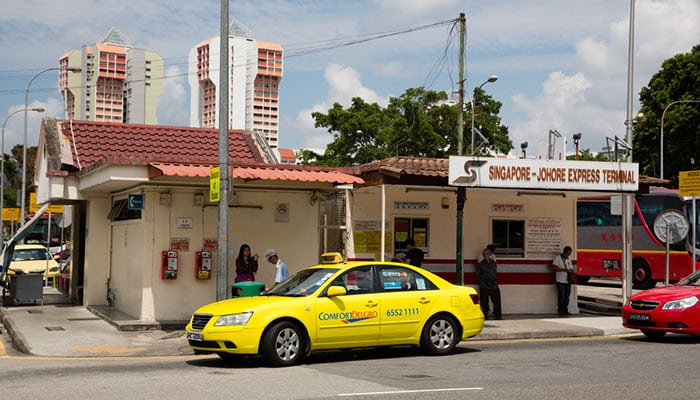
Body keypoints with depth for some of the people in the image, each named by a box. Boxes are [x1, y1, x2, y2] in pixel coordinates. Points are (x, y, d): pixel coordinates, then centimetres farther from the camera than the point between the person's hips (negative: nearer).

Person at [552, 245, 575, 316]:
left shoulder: (568, 260, 20)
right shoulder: (557, 258, 0)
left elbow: (572, 269, 20)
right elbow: (554, 267, -10)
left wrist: (572, 270, -5)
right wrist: (564, 270, -18)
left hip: (568, 281, 6)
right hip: (560, 281, -6)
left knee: (567, 296, 5)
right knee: (561, 296, -7)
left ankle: (565, 310, 11)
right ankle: (560, 310, -1)